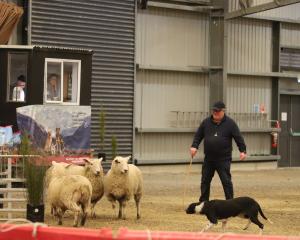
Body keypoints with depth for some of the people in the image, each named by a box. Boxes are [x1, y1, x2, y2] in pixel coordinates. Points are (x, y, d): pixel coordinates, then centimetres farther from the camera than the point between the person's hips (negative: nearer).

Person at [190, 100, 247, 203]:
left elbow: (238, 138, -4)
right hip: (208, 158, 4)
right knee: (205, 180, 10)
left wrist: (242, 150, -11)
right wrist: (194, 146, -3)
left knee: (226, 181, -5)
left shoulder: (230, 123, -3)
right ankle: (203, 201, 21)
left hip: (224, 159, -4)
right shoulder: (206, 122, 6)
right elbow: (198, 135, 11)